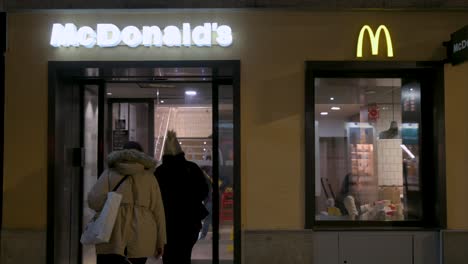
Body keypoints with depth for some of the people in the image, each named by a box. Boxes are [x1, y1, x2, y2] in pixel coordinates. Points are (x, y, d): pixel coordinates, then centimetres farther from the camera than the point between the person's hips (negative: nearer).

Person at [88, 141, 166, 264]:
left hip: (112, 237, -1)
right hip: (140, 239, 2)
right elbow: (158, 211, 6)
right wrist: (160, 240, 11)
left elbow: (94, 200, -6)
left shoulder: (109, 174, 7)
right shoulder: (149, 177, 9)